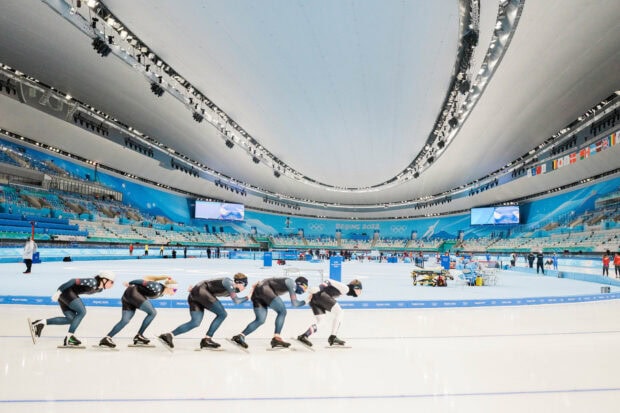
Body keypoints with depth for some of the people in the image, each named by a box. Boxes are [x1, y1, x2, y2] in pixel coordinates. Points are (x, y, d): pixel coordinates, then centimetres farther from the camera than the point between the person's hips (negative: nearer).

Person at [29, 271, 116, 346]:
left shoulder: (100, 289, 6)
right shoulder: (93, 282, -22)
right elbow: (74, 281, -25)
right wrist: (59, 291, -26)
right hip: (66, 291, -9)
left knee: (71, 319, 4)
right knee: (82, 312, -15)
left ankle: (41, 323, 7)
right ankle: (69, 336, -10)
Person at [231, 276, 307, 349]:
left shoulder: (289, 284, 26)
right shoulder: (292, 283, -1)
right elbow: (294, 303, -7)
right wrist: (305, 302, 9)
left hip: (256, 293, 10)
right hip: (263, 289, -10)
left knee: (260, 320, 7)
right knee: (282, 311, -10)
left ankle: (240, 336, 4)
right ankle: (276, 338, -14)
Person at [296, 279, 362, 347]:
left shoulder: (343, 288, 26)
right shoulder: (346, 288, 1)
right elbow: (329, 282, -9)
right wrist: (315, 289, -19)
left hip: (313, 298, 9)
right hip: (320, 295, -9)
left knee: (320, 321, 13)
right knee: (339, 312, -3)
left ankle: (303, 336, 3)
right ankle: (332, 337, -3)